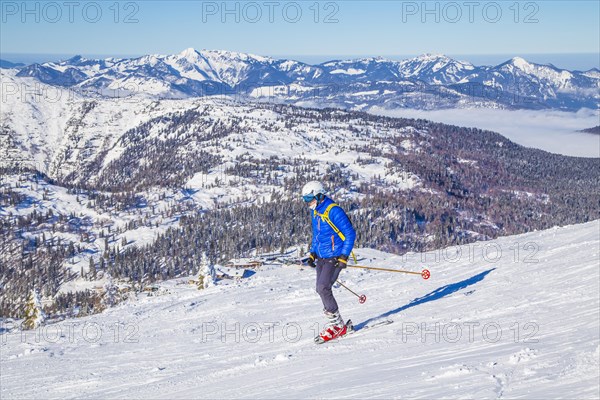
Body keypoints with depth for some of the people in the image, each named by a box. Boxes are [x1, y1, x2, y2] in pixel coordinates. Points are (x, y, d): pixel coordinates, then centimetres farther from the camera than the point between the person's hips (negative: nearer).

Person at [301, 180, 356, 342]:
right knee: (321, 290, 4)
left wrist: (344, 257, -19)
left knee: (323, 288, -17)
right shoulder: (315, 212, 9)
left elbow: (350, 234, -16)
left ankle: (337, 324, -4)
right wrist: (312, 253, 14)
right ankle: (335, 323, 12)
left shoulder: (334, 211, -17)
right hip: (321, 257, 9)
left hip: (334, 258, -9)